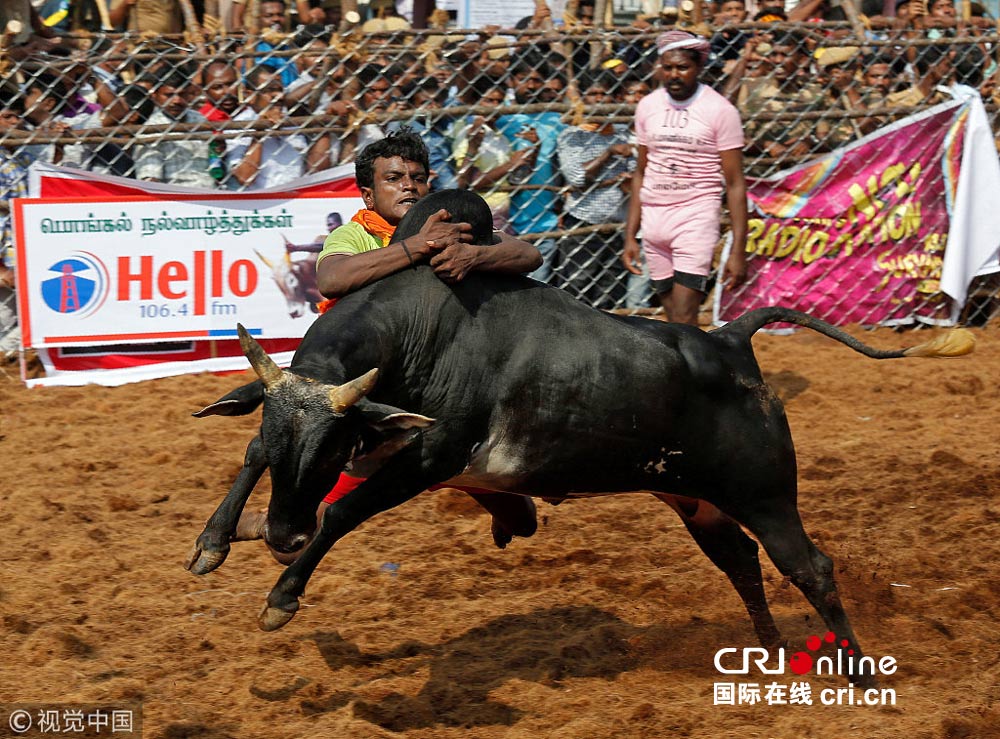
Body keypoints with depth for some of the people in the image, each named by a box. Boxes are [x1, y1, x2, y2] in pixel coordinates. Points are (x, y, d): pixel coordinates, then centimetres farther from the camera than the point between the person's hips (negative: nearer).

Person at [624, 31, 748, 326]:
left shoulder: (720, 110, -6)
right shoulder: (648, 106, 9)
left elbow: (734, 183, -6)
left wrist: (738, 249, -12)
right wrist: (630, 235, 12)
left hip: (696, 216, -5)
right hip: (653, 218, 5)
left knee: (684, 322, -14)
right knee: (673, 319, 6)